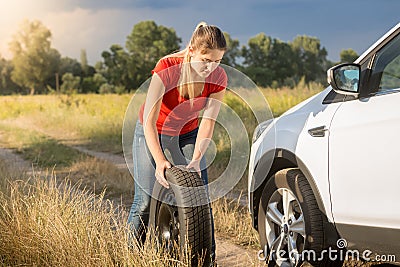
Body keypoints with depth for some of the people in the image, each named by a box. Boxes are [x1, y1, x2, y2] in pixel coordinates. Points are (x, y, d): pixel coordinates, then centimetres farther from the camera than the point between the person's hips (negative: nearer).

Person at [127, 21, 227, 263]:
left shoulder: (218, 78, -21)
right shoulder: (167, 69, -31)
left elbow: (208, 122, -19)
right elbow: (149, 121, -31)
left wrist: (197, 158, -32)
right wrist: (160, 160, -41)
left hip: (188, 134, 3)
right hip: (152, 133, -3)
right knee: (145, 202, -7)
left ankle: (208, 256, 5)